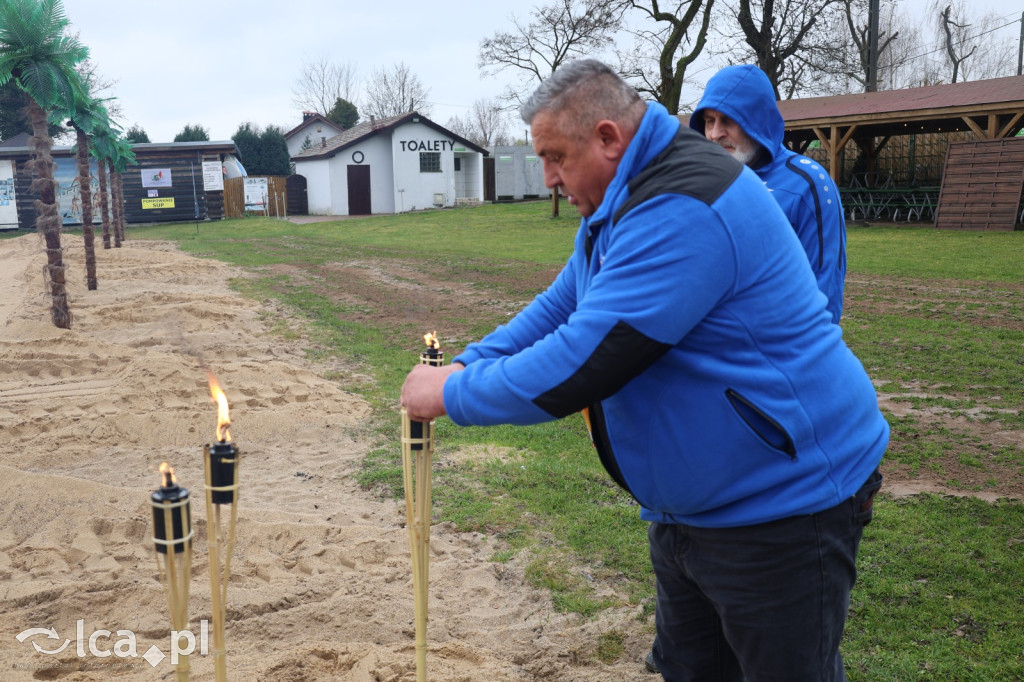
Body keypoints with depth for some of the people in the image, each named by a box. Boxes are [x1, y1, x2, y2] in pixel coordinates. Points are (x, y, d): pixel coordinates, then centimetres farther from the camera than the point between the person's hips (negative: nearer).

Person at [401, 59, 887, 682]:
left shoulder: (681, 209, -28)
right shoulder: (620, 203, 8)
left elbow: (582, 359, -30)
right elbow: (559, 306, 14)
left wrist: (454, 395, -17)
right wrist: (469, 364, 1)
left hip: (781, 507, -10)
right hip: (688, 506, 10)